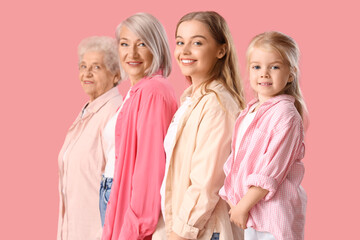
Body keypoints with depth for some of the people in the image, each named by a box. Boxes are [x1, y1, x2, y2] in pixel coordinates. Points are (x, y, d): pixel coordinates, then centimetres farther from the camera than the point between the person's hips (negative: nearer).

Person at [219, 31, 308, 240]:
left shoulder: (285, 115, -14)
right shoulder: (250, 111, 12)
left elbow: (272, 170, -18)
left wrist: (243, 206, -15)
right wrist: (232, 199, 11)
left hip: (275, 213, -8)